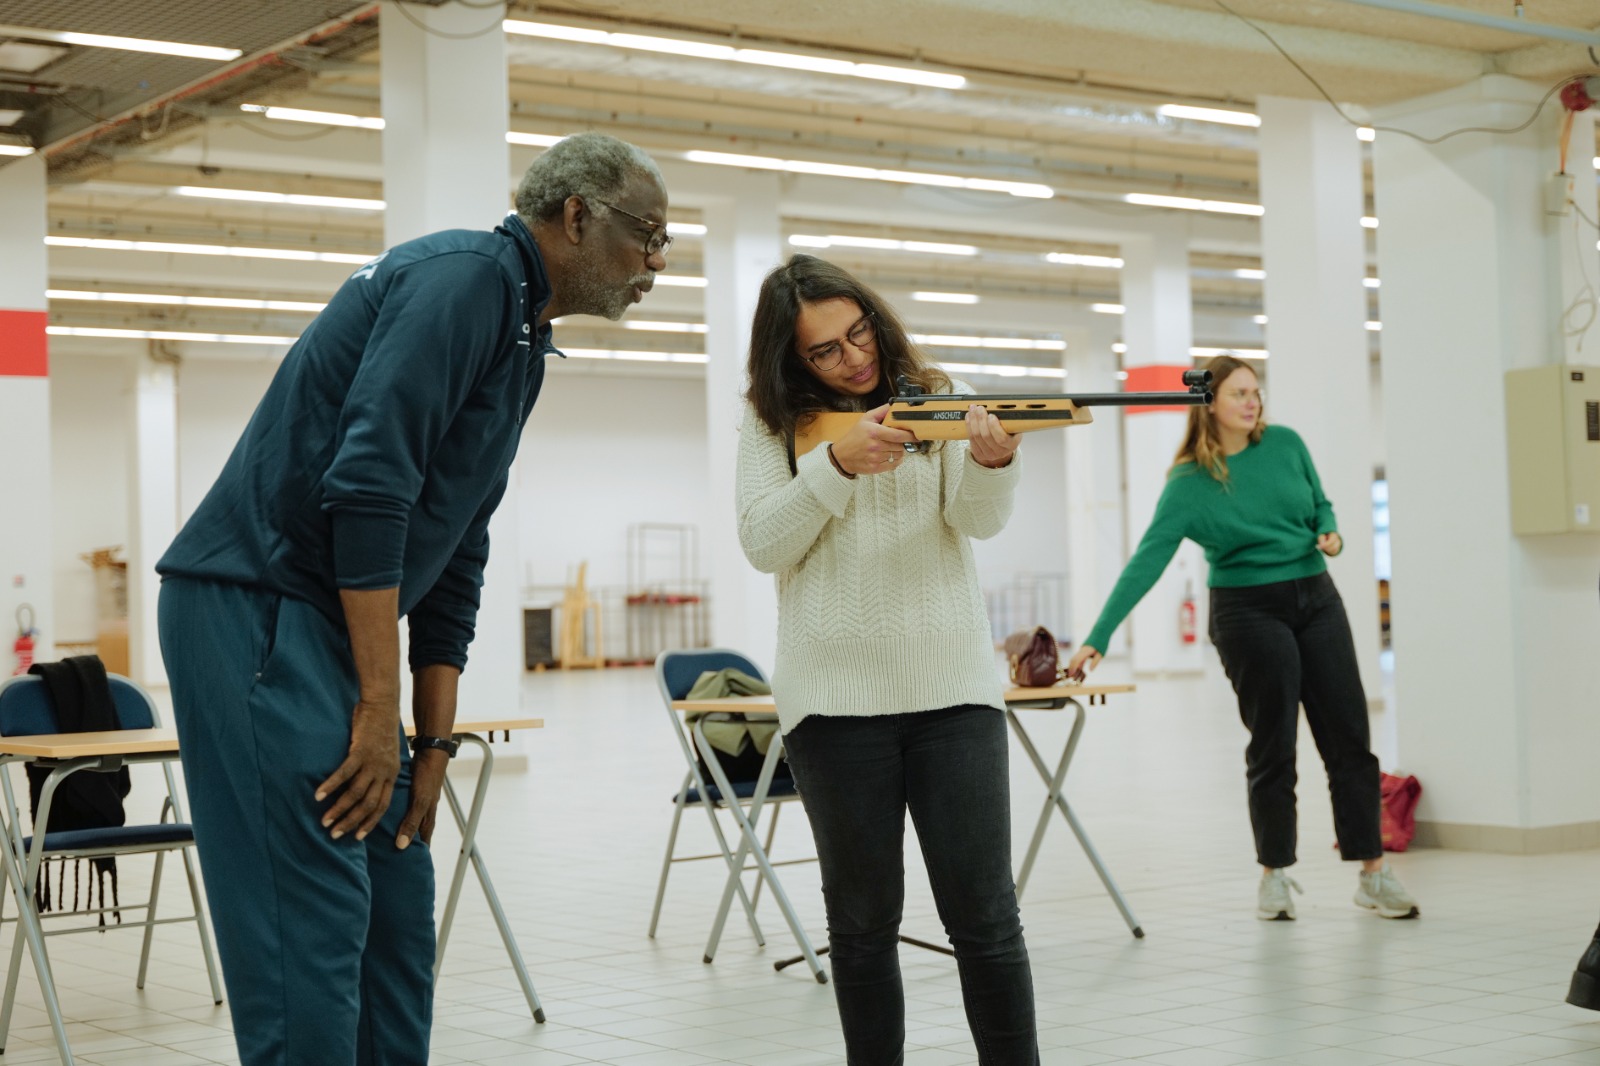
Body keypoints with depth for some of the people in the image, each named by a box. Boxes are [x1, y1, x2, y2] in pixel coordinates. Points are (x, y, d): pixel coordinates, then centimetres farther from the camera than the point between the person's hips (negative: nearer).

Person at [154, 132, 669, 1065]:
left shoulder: (523, 342, 19)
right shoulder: (466, 275, -11)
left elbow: (454, 563, 20)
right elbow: (366, 485, -22)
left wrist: (434, 744, 16)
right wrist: (381, 708, -19)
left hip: (332, 625, 10)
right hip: (258, 605, -10)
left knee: (397, 909, 11)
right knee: (313, 921, -10)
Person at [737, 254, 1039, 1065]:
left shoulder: (934, 397, 5)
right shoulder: (773, 424, 6)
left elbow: (979, 520, -5)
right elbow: (762, 543, -5)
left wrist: (992, 459, -28)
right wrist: (838, 462, -19)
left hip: (952, 686, 0)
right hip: (836, 696, 0)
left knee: (984, 913, -2)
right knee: (863, 920, 9)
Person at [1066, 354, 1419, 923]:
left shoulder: (1285, 444, 1)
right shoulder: (1188, 483, -11)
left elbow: (1321, 504, 15)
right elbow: (1146, 562, -16)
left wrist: (1330, 532, -9)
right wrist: (1097, 638, -23)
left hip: (1315, 599, 4)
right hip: (1249, 611, -4)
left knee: (1349, 738, 3)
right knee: (1272, 746, 1)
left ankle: (1373, 872, 11)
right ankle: (1275, 876, 16)